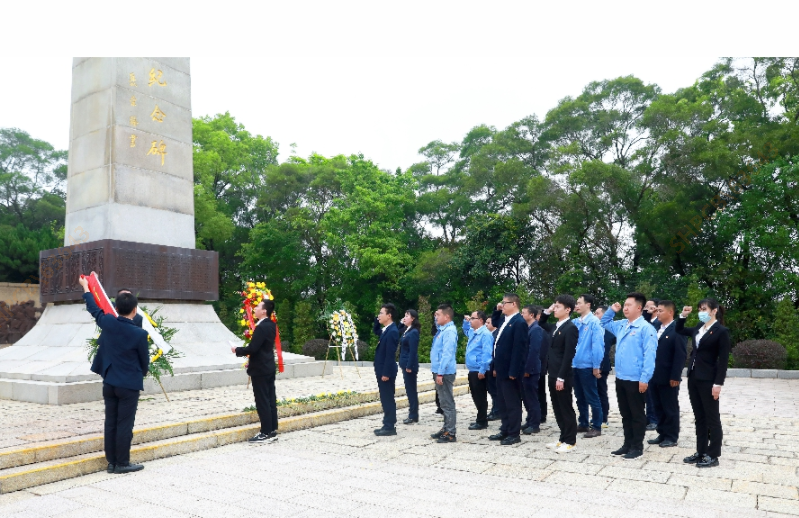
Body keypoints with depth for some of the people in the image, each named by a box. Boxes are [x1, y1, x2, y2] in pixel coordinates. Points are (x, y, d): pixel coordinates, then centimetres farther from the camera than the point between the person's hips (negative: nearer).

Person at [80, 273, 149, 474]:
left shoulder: (108, 323, -6)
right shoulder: (139, 333, -18)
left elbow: (94, 309, 15)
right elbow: (144, 360, -4)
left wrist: (86, 288, 30)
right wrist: (143, 373, 19)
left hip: (109, 382, 5)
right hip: (130, 384, -5)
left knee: (110, 423, 12)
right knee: (124, 425, 2)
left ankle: (112, 462, 19)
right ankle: (122, 464, 9)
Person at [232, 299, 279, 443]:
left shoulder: (261, 327, -20)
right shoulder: (271, 325, 9)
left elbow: (252, 348, -23)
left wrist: (237, 350, -7)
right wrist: (252, 360, 21)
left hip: (260, 369, -10)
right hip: (268, 367, 10)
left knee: (262, 402, -3)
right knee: (270, 400, 11)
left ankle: (266, 433, 3)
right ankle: (272, 431, 17)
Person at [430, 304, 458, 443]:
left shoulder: (449, 331, -17)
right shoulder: (443, 329, 11)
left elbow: (447, 354, -22)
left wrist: (440, 373, -23)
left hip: (445, 372, -10)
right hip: (440, 371, 10)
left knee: (448, 403, -2)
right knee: (444, 403, 17)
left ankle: (450, 434, 4)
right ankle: (446, 429, 26)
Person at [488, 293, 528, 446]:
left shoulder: (519, 322, -16)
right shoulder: (504, 320, 11)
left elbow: (518, 349, -21)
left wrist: (513, 371, -22)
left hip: (510, 370, -9)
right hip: (502, 369, 9)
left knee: (512, 403, 1)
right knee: (504, 402, 16)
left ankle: (514, 434, 9)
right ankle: (505, 430, 25)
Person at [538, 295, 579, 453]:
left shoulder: (571, 328, -14)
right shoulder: (555, 327, 11)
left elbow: (568, 355, -19)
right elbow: (541, 324, 31)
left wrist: (561, 378, -21)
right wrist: (547, 312, 13)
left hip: (562, 376, -9)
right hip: (553, 374, 9)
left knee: (566, 409, 2)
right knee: (557, 408, 14)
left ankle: (570, 441, 12)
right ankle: (563, 438, 23)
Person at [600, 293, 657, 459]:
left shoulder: (646, 328, -13)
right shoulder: (621, 325, 10)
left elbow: (649, 355, -17)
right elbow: (604, 322, 29)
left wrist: (644, 378, -20)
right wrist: (612, 310, 10)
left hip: (636, 380, -8)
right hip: (621, 378, 8)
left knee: (637, 415, 5)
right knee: (625, 414, 16)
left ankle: (637, 447, 15)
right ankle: (628, 444, 26)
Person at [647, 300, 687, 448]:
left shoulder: (677, 330, -11)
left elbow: (680, 355, -15)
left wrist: (675, 376, -18)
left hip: (668, 378, -7)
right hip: (654, 376, 7)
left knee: (671, 408, 5)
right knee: (659, 407, 14)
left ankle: (672, 437, 16)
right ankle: (662, 434, 24)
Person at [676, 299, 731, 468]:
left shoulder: (722, 331, -11)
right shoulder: (699, 328, 9)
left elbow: (723, 360, -13)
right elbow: (679, 330, 26)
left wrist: (718, 384, -17)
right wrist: (683, 315, 9)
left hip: (708, 380, -7)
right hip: (693, 377, 7)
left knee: (712, 418, 4)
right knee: (699, 417, 13)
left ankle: (713, 455, 12)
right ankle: (701, 452, 21)